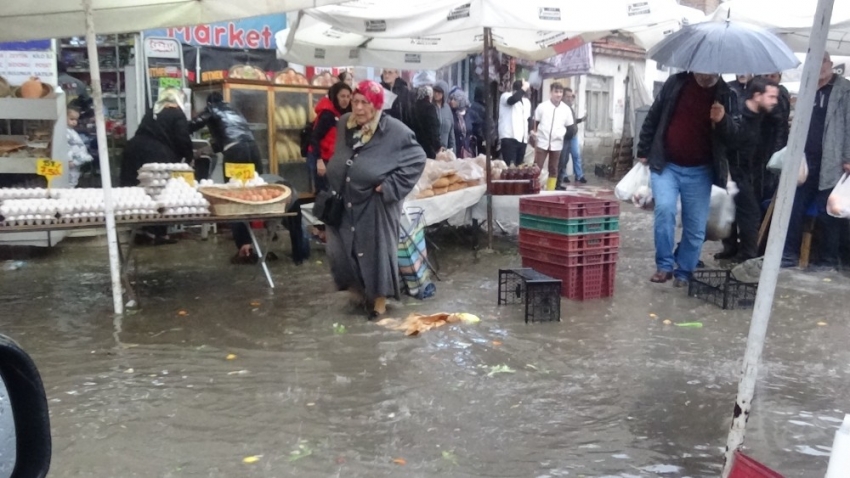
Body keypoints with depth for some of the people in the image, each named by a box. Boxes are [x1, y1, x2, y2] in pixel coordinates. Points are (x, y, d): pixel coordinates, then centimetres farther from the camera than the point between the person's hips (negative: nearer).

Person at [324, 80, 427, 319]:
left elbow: (418, 158, -11)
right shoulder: (344, 124, 5)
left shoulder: (394, 131, -14)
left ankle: (379, 300, 21)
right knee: (340, 251, 8)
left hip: (375, 204, -6)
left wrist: (391, 186, -15)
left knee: (376, 251, 3)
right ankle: (360, 292, 31)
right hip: (345, 201, 6)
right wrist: (334, 184, 13)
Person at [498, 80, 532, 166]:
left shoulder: (526, 101, 19)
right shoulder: (506, 96, -2)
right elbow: (512, 100, -25)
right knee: (509, 166, -13)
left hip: (522, 138, 7)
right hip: (509, 137, -7)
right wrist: (523, 89, -16)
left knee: (519, 165, 7)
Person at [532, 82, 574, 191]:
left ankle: (550, 192, 14)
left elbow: (569, 126, 11)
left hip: (557, 143, 2)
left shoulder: (566, 109, 3)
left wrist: (561, 133, 0)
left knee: (553, 170, 8)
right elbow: (535, 122, 8)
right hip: (542, 142, -2)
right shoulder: (542, 106, -2)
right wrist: (535, 132, -1)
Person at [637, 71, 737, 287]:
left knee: (695, 225, 4)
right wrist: (643, 151, 5)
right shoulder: (676, 83, -1)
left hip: (700, 171, 1)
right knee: (664, 209, -21)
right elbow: (653, 118, 6)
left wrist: (722, 121, -22)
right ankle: (664, 265, -6)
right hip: (666, 165, -1)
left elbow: (733, 137, -1)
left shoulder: (725, 95, 0)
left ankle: (684, 272, 20)